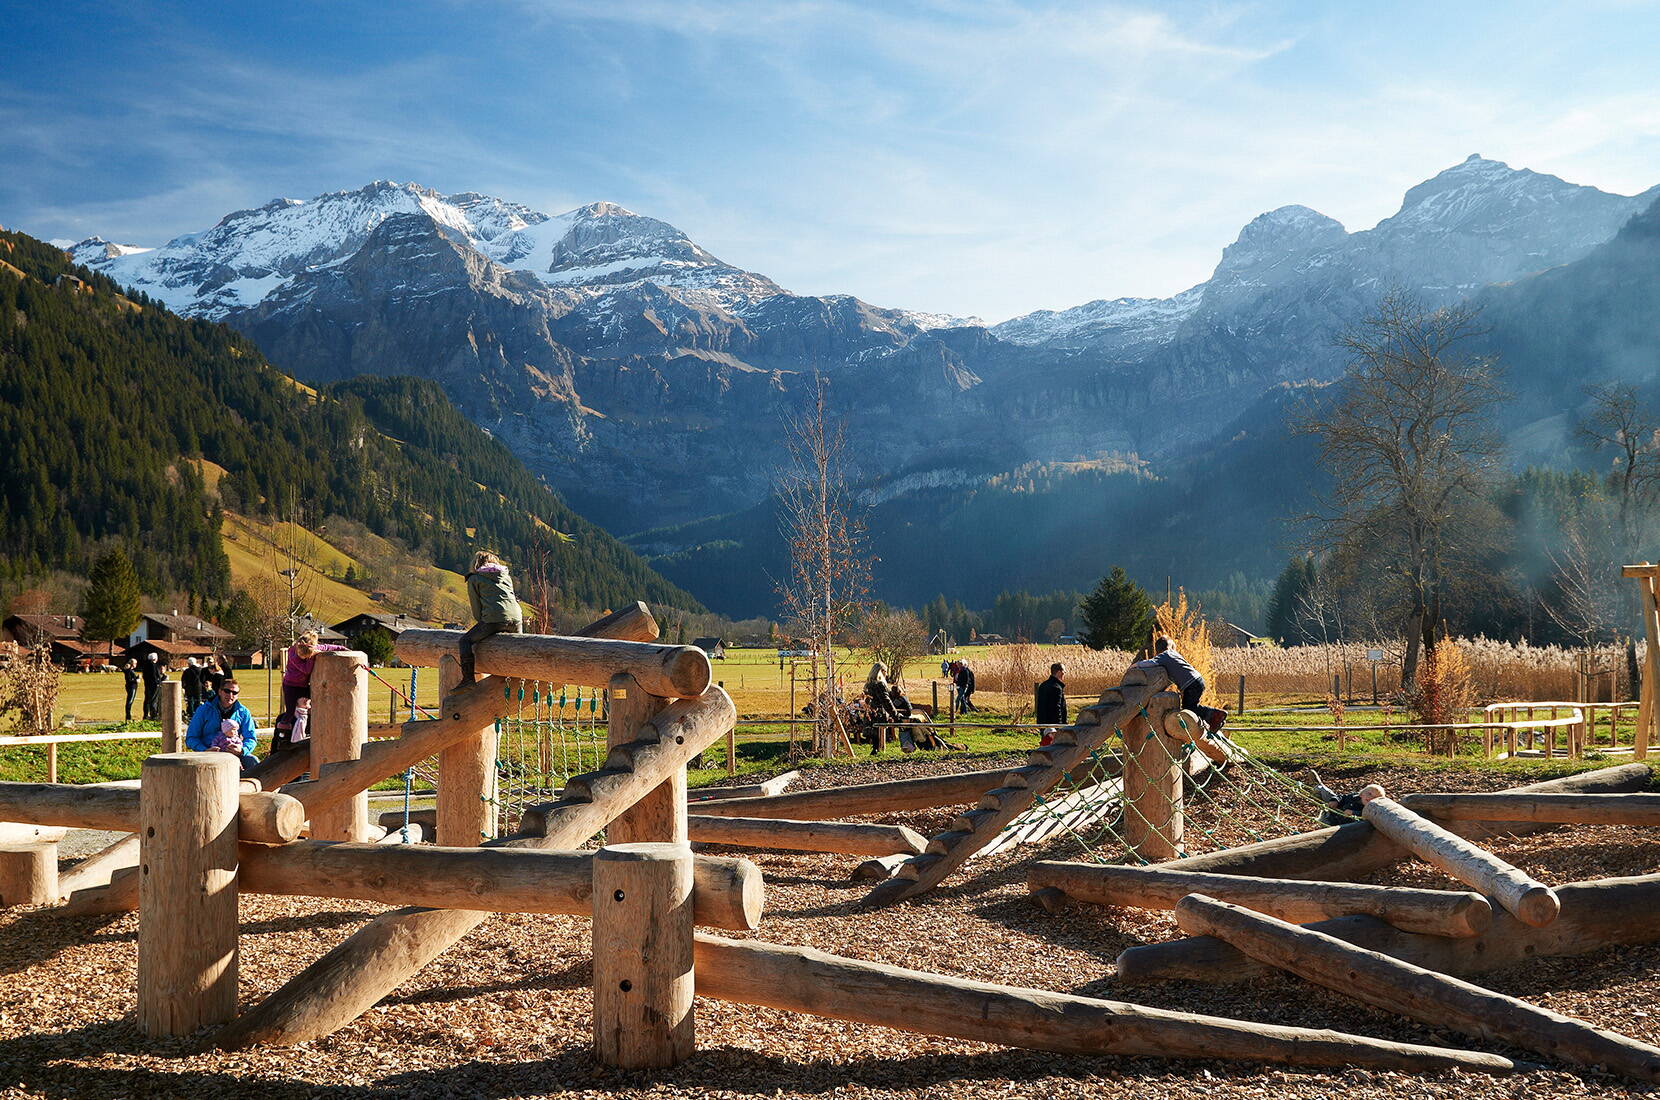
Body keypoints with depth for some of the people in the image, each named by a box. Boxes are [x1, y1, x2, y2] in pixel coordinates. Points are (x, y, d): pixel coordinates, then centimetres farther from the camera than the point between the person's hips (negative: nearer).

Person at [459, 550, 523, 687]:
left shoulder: (474, 579, 14)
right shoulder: (506, 576, 28)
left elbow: (476, 606, 10)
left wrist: (481, 623, 19)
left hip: (494, 619, -5)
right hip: (516, 619, 5)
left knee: (465, 640, 9)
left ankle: (468, 678, -3)